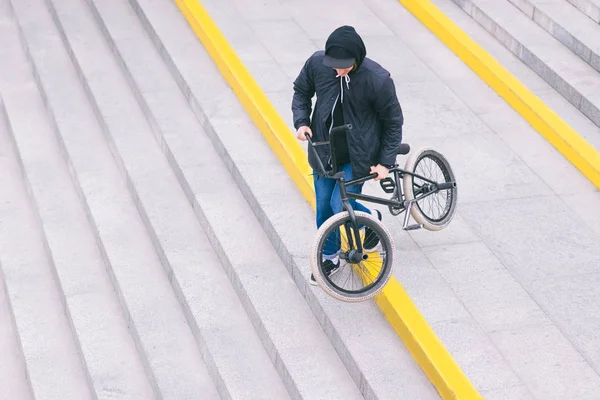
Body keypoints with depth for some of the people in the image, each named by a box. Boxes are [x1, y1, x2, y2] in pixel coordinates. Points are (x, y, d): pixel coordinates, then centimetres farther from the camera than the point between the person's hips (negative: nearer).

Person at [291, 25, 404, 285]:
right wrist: (301, 122, -9)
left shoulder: (377, 79, -25)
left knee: (340, 206, -10)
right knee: (324, 208, 12)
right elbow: (301, 91, 6)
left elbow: (393, 122, -11)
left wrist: (386, 162, -10)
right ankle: (329, 258, 35)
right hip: (324, 152, 4)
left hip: (357, 156, -4)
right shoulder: (317, 63, -16)